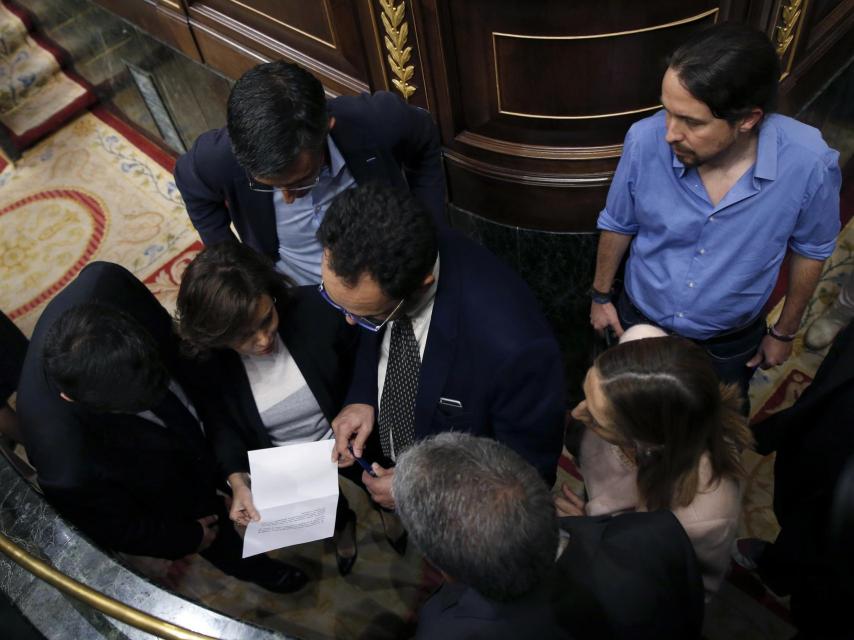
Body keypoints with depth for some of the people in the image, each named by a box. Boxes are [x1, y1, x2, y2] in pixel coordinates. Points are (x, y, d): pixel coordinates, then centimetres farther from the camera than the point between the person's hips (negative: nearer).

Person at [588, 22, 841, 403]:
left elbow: (810, 250, -9)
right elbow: (618, 224, -9)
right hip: (641, 322, 1)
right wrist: (601, 294, 3)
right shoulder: (646, 140, -30)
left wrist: (784, 331, 2)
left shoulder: (809, 163, -31)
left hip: (730, 342, 0)